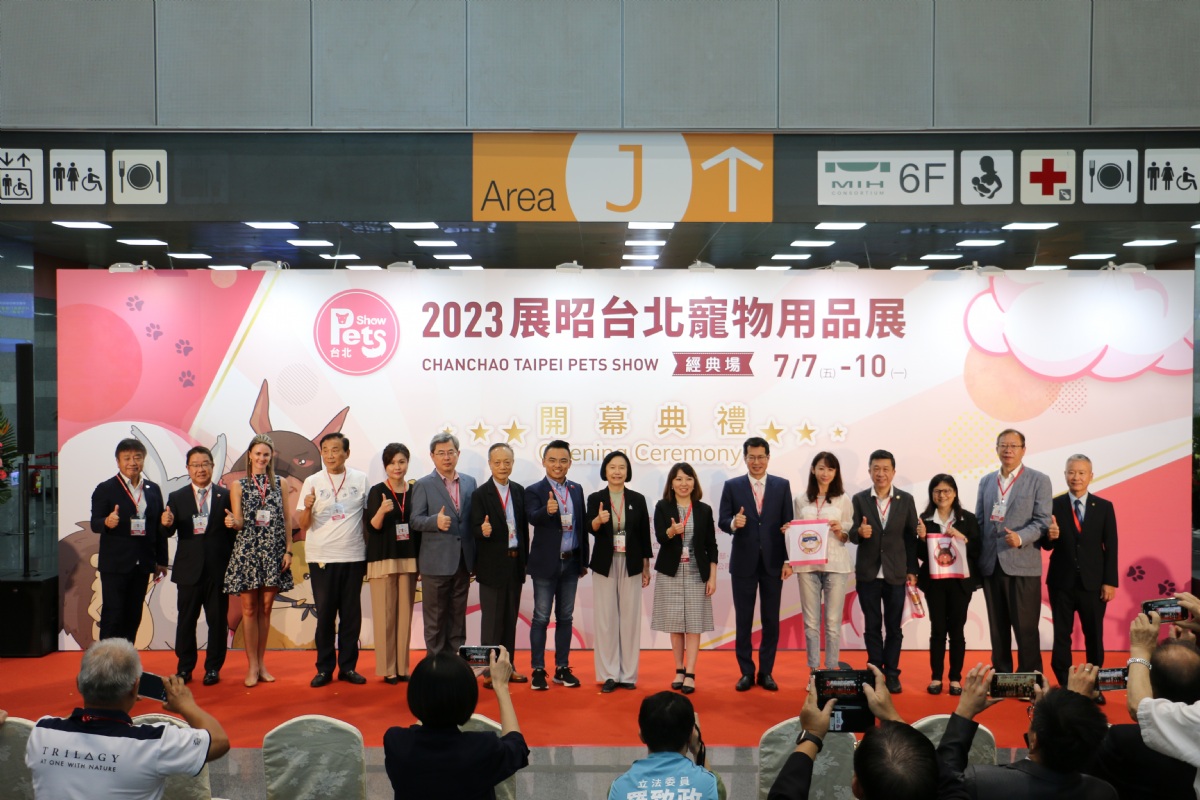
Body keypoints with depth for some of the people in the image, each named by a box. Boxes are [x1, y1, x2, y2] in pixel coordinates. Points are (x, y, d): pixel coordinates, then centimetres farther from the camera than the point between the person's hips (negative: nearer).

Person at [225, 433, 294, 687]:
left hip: (273, 552, 1)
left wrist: (288, 550, 0)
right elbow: (239, 522, 0)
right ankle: (252, 666, 6)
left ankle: (261, 663, 15)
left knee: (265, 608, 7)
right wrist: (232, 522, -23)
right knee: (249, 609, 0)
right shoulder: (239, 486, 5)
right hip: (247, 551, -1)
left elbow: (287, 520, 7)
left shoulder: (280, 484, 8)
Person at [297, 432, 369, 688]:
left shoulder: (361, 480, 4)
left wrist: (370, 554, -2)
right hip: (321, 558, 0)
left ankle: (348, 666, 14)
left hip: (353, 556, 0)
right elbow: (304, 525, 3)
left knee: (351, 614, 5)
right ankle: (324, 668, 12)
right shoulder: (312, 482, 4)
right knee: (325, 614, 3)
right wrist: (308, 507, -18)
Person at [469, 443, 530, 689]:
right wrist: (483, 530, -32)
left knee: (510, 618, 12)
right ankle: (489, 671, 7)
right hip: (492, 565, -5)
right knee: (492, 619, 0)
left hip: (515, 563, 5)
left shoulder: (519, 491, 8)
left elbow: (524, 526, 10)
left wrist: (525, 558, 8)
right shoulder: (480, 494, -7)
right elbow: (475, 528, -9)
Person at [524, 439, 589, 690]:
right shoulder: (534, 491, -6)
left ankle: (562, 669, 20)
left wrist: (583, 561, 8)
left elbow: (581, 525, 9)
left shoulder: (576, 489, 8)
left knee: (565, 617, 11)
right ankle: (538, 670, 8)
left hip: (571, 563, 5)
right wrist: (547, 510, -47)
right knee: (541, 618, 2)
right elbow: (533, 518, -25)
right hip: (546, 563, -4)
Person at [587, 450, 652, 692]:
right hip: (605, 565, -1)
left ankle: (628, 674, 12)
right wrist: (599, 520, -36)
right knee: (606, 620, 2)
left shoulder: (638, 499, 4)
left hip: (631, 565, 1)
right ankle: (609, 674, 9)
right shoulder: (595, 499, 1)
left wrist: (646, 567, 5)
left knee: (630, 618, 3)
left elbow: (644, 534, 6)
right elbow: (590, 528, -14)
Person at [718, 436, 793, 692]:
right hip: (743, 562, 0)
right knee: (743, 619, 6)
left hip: (773, 562, 1)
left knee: (771, 619, 6)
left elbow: (788, 523, 3)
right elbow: (722, 521, -1)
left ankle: (766, 672, 17)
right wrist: (734, 523, -25)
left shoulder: (782, 485, 4)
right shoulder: (732, 486, 2)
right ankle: (746, 672, 16)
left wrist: (788, 559, -3)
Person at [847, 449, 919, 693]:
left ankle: (891, 675, 15)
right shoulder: (859, 499, 1)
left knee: (893, 627, 6)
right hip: (868, 573, 0)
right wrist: (860, 532, -26)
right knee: (872, 627, 7)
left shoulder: (906, 500, 2)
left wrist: (912, 570, 0)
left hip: (896, 573, 0)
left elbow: (911, 537, 4)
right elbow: (852, 535, -2)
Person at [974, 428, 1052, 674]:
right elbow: (978, 522, 14)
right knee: (997, 628, 10)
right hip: (991, 565, 4)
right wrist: (975, 561, 4)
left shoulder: (1039, 481, 1)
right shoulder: (986, 481, 15)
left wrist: (1020, 537, -24)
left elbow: (1042, 521, -6)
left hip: (1022, 565, -4)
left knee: (1026, 628, -2)